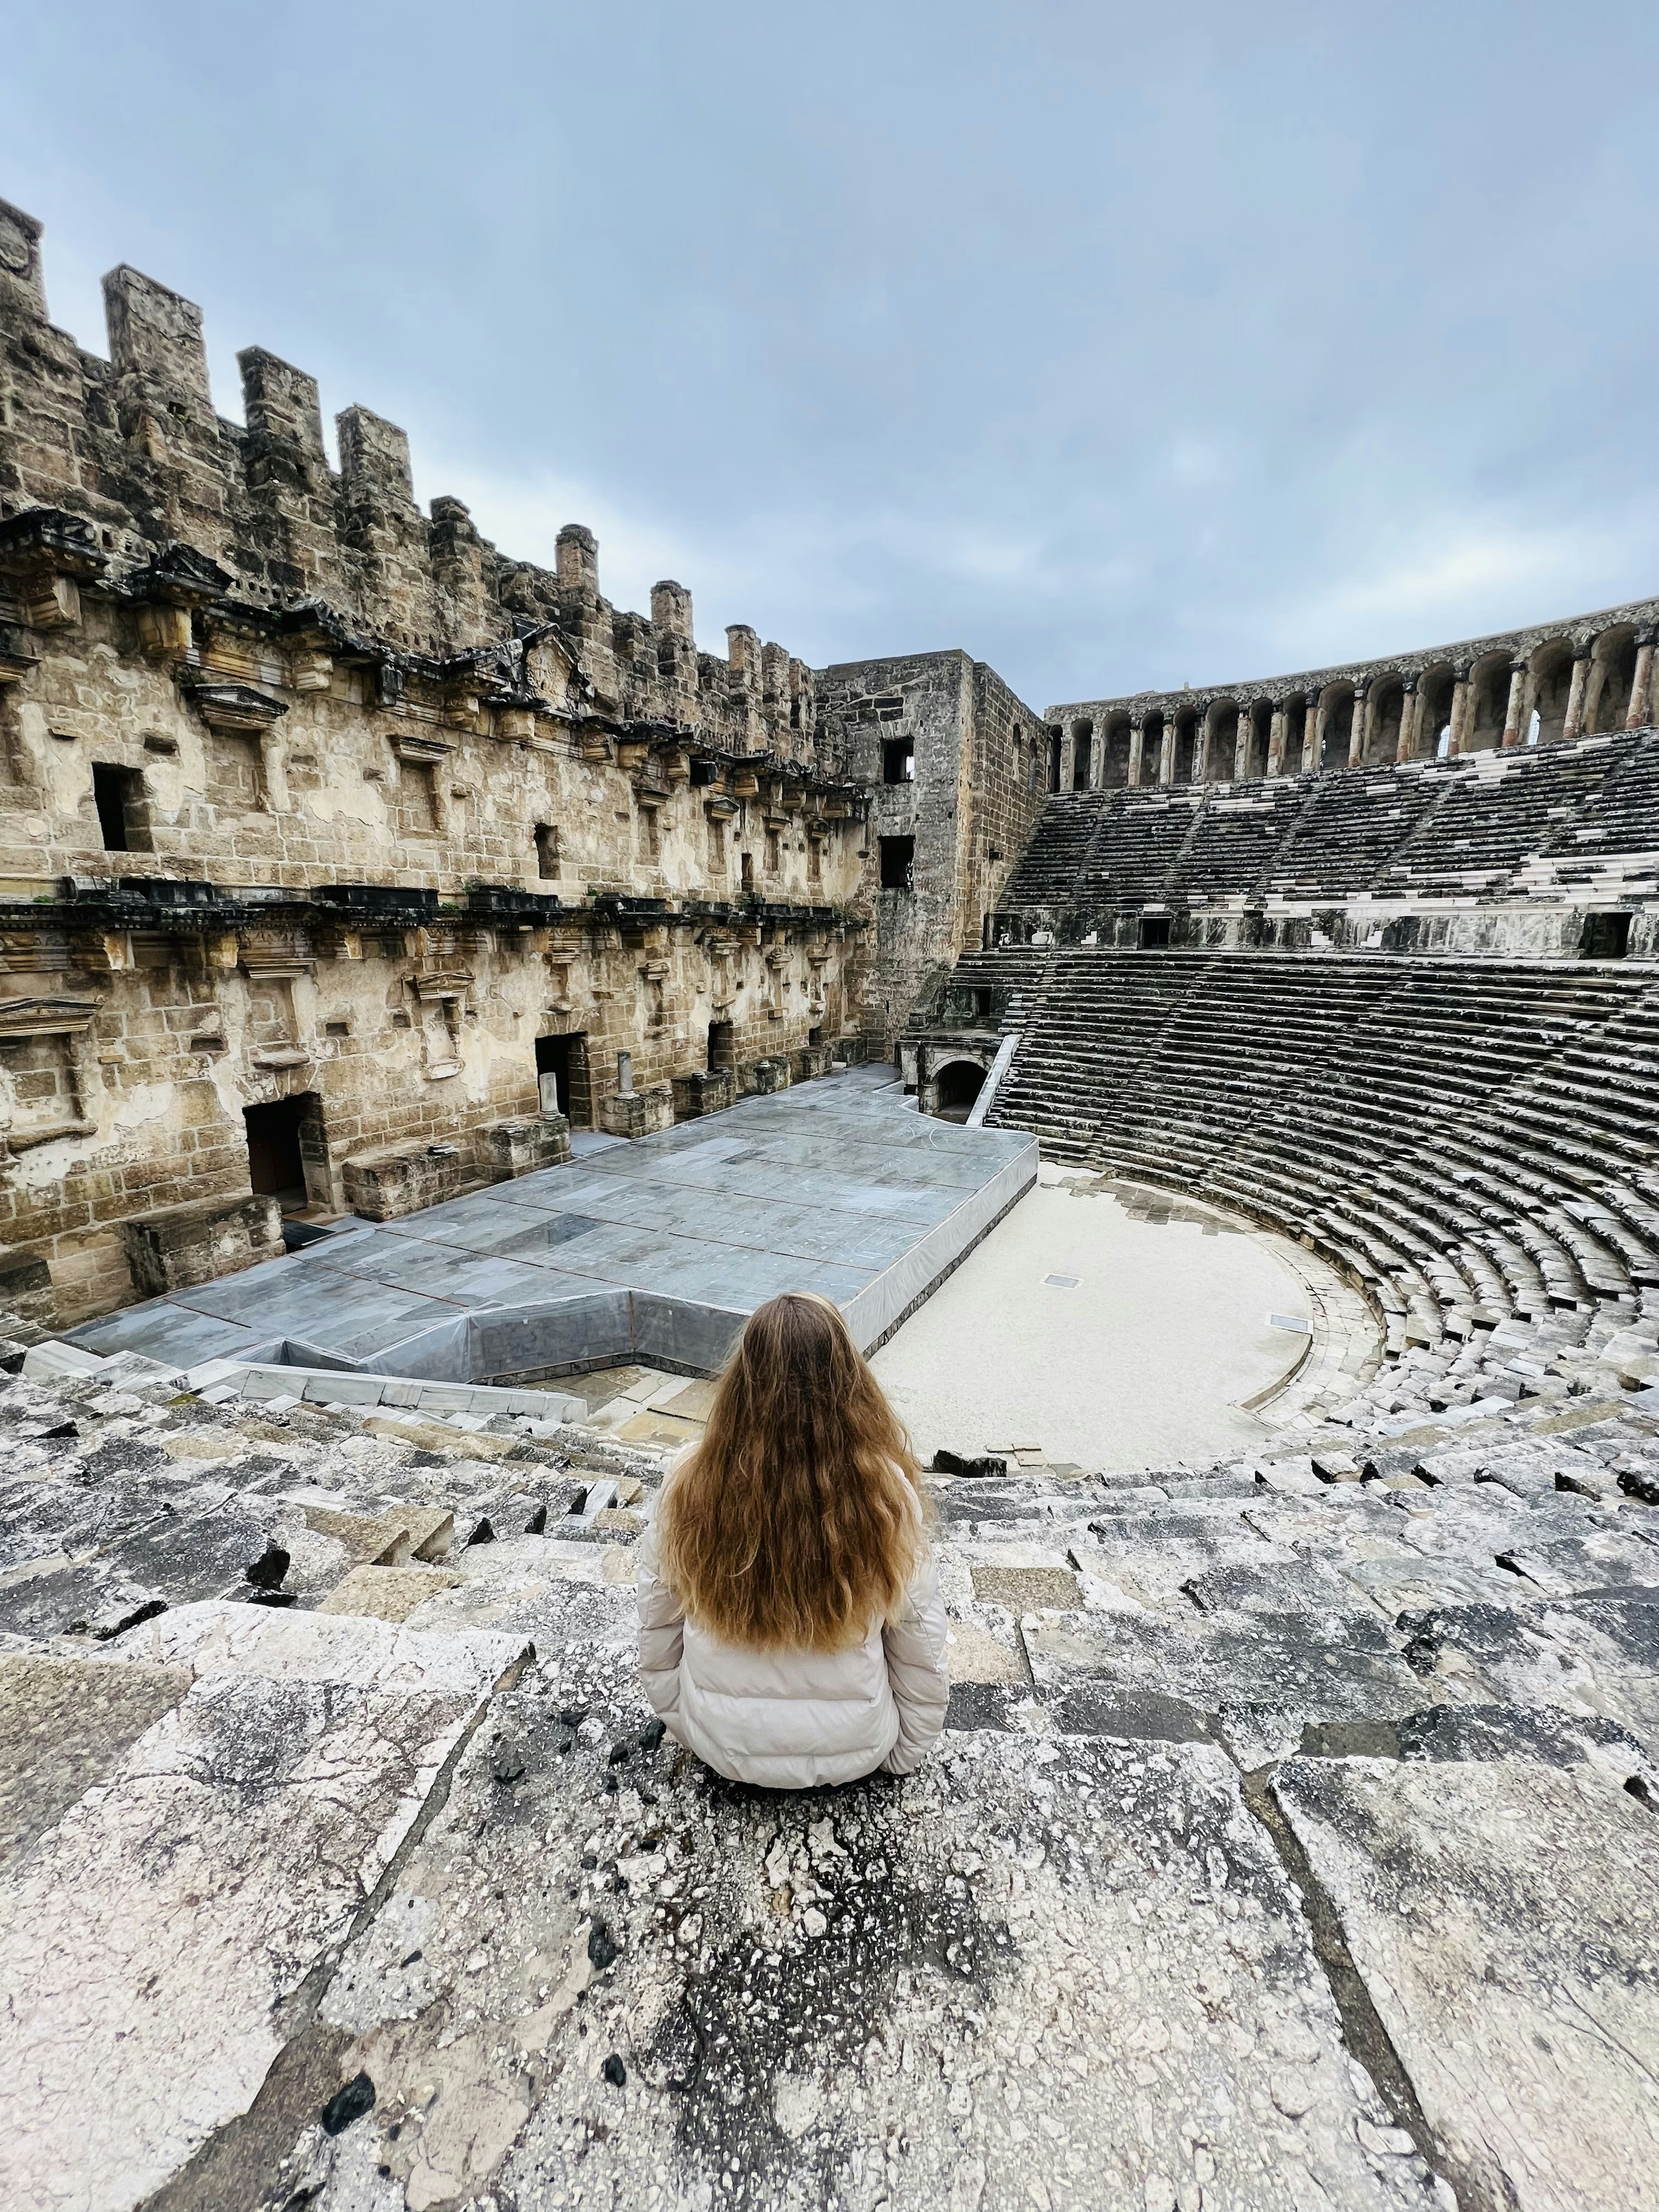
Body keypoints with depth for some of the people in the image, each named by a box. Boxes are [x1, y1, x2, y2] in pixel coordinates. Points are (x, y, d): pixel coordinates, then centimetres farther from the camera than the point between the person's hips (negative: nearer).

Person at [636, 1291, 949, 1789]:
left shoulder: (691, 1491, -22)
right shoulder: (887, 1494, -24)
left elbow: (657, 1643, -7)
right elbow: (921, 1649, -11)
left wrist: (686, 1727, 11)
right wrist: (905, 1751, 7)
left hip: (721, 1747, 1)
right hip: (853, 1753, 0)